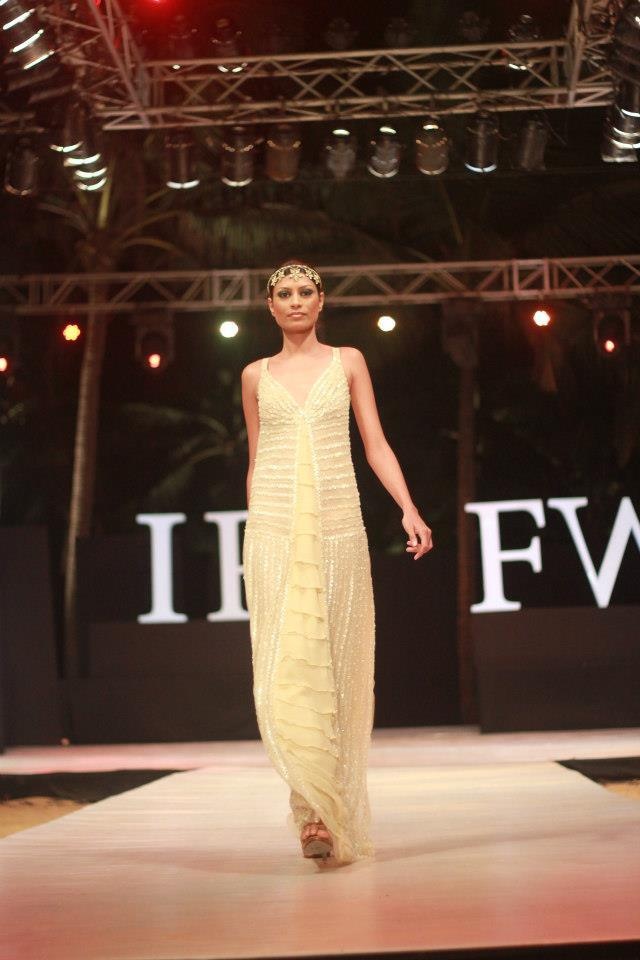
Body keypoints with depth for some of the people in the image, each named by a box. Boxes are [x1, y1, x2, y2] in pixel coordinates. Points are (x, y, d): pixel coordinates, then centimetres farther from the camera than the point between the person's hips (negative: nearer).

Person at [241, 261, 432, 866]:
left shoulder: (347, 362, 11)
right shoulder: (257, 375, 13)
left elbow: (375, 444, 7)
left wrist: (409, 509, -5)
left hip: (337, 524, 0)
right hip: (276, 527, 0)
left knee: (333, 665, 0)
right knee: (286, 664, -13)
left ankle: (327, 811, 10)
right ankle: (317, 808, -11)